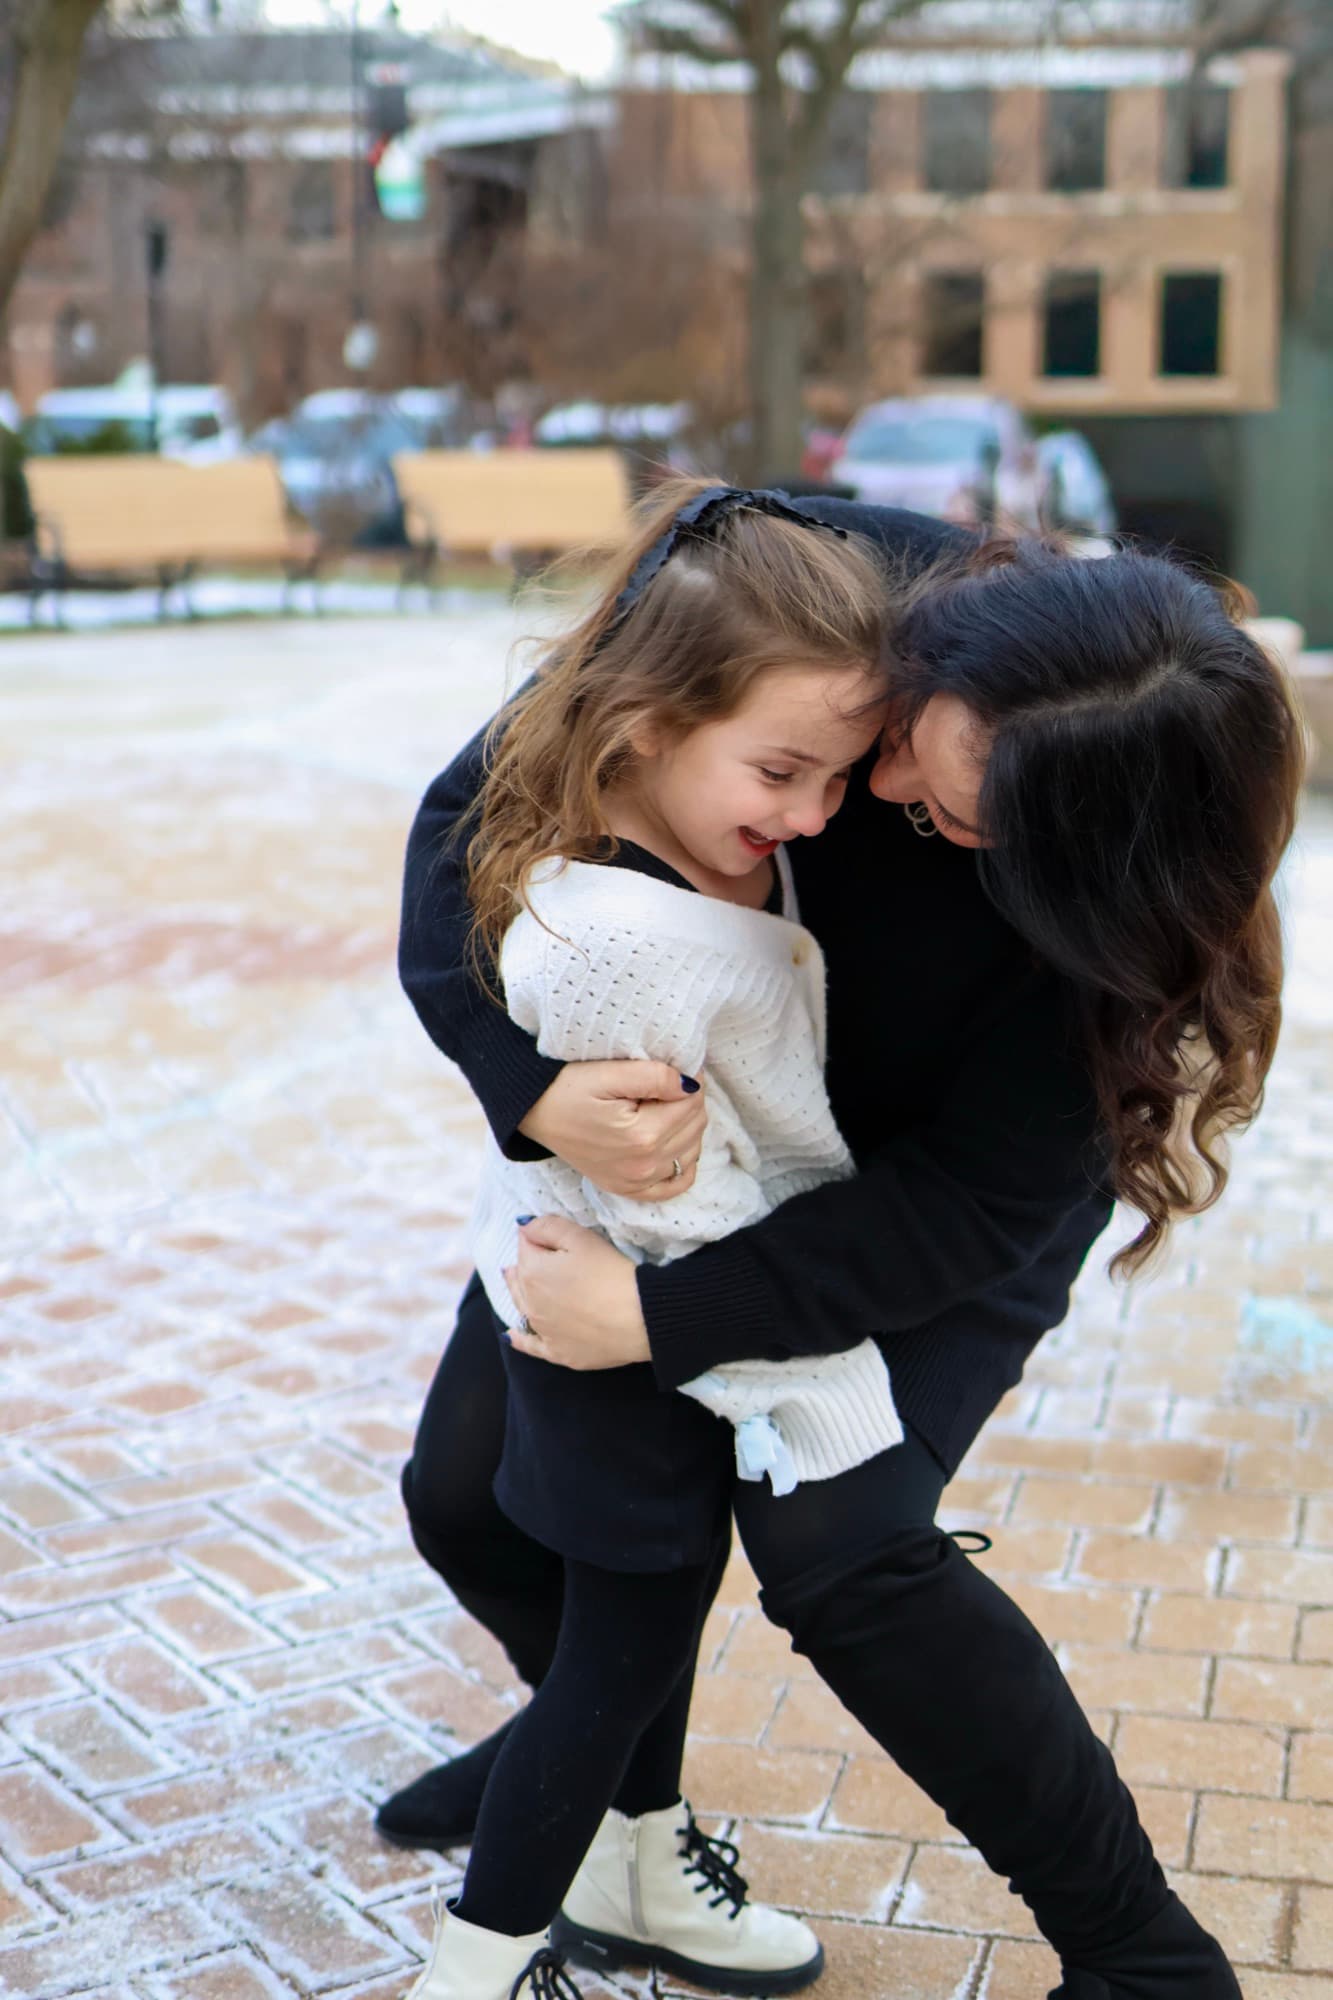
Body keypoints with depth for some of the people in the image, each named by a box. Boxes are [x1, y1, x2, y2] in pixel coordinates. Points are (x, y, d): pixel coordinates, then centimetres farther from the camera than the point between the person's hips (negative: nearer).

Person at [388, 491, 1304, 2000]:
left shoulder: (1099, 900, -35)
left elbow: (974, 1200, -28)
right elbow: (476, 809, -23)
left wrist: (662, 1318, -33)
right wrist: (529, 1083, -38)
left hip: (934, 1209, -4)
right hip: (661, 1125, 4)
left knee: (830, 1537, -25)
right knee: (469, 1490, 7)